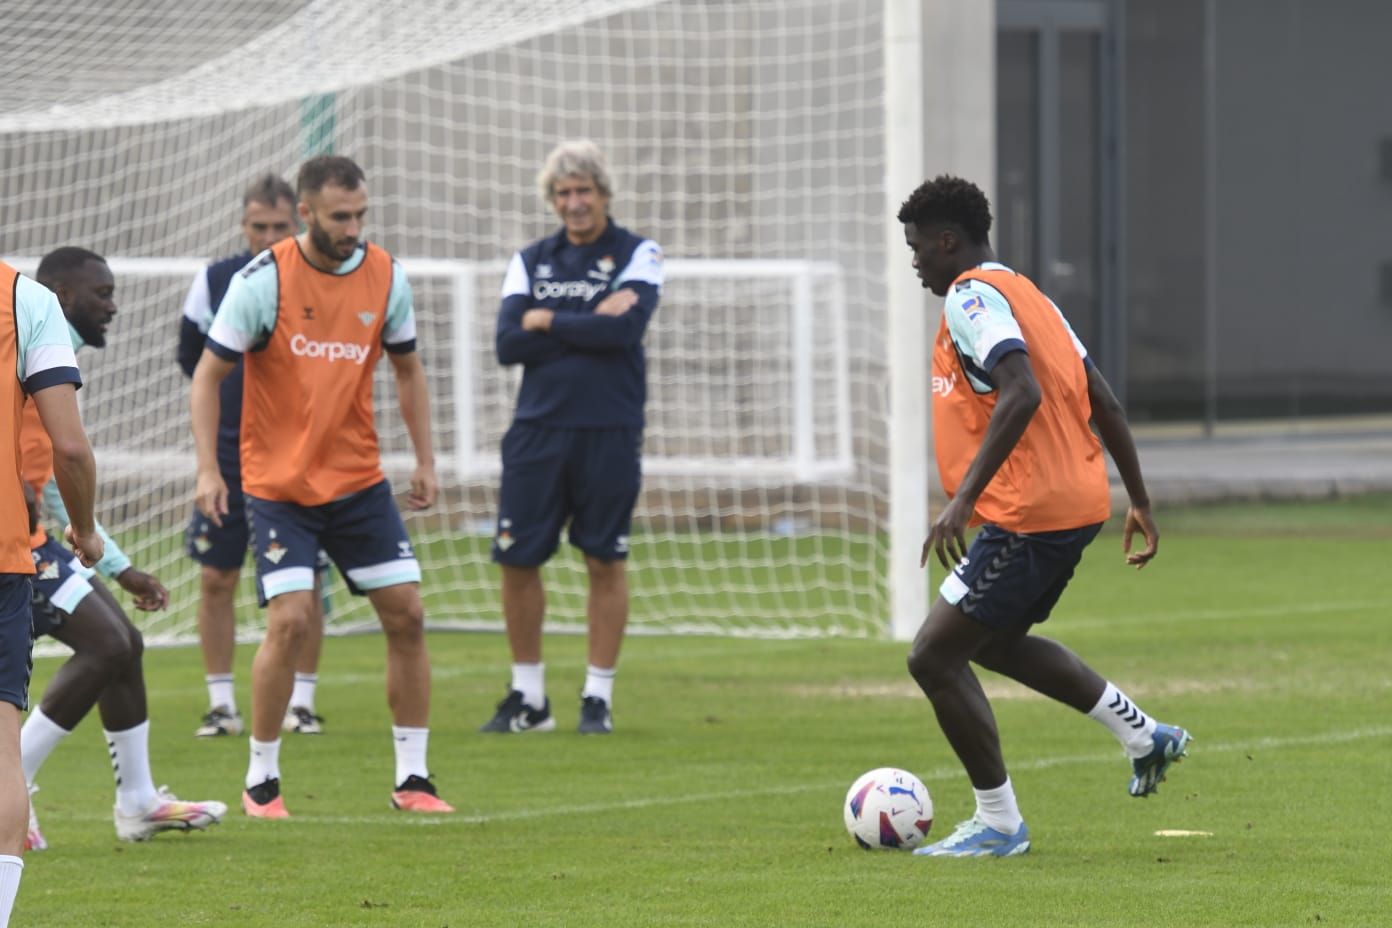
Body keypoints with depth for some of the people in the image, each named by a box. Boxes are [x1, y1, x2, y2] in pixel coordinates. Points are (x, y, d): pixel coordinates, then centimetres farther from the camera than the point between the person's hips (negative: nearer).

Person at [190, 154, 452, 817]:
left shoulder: (386, 277, 0)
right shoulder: (263, 280, -12)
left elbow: (407, 368, 15)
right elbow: (208, 375, -7)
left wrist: (425, 459, 9)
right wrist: (207, 469, -15)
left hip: (360, 480, 4)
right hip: (278, 483, -4)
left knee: (406, 614, -1)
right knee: (290, 620, -15)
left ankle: (412, 778, 10)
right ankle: (261, 781, 0)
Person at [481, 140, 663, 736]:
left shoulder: (637, 255, 2)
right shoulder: (530, 261, 12)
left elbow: (626, 328, -16)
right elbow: (508, 344, -1)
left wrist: (548, 321, -7)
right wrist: (589, 327, -9)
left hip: (608, 433, -3)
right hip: (537, 428, 3)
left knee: (605, 563, 1)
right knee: (517, 561, 1)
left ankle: (598, 697, 10)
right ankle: (527, 697, 13)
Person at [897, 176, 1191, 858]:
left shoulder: (971, 296, -11)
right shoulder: (1027, 295, 18)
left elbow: (1022, 394, -27)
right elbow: (1103, 403, 18)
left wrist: (964, 498, -30)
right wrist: (1140, 502, 23)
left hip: (1027, 513, -10)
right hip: (1077, 503, 10)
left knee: (934, 657, -3)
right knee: (994, 641, 27)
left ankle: (998, 824, 1)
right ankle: (1142, 734, 25)